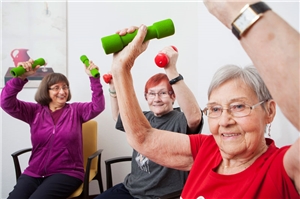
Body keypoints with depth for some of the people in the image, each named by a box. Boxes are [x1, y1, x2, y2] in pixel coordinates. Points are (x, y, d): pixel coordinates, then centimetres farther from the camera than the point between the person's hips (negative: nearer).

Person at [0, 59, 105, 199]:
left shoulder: (76, 110, 5)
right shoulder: (35, 111, 7)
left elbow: (98, 106, -11)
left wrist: (94, 78, -25)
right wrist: (20, 77, -22)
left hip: (66, 173, -2)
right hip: (34, 173, 3)